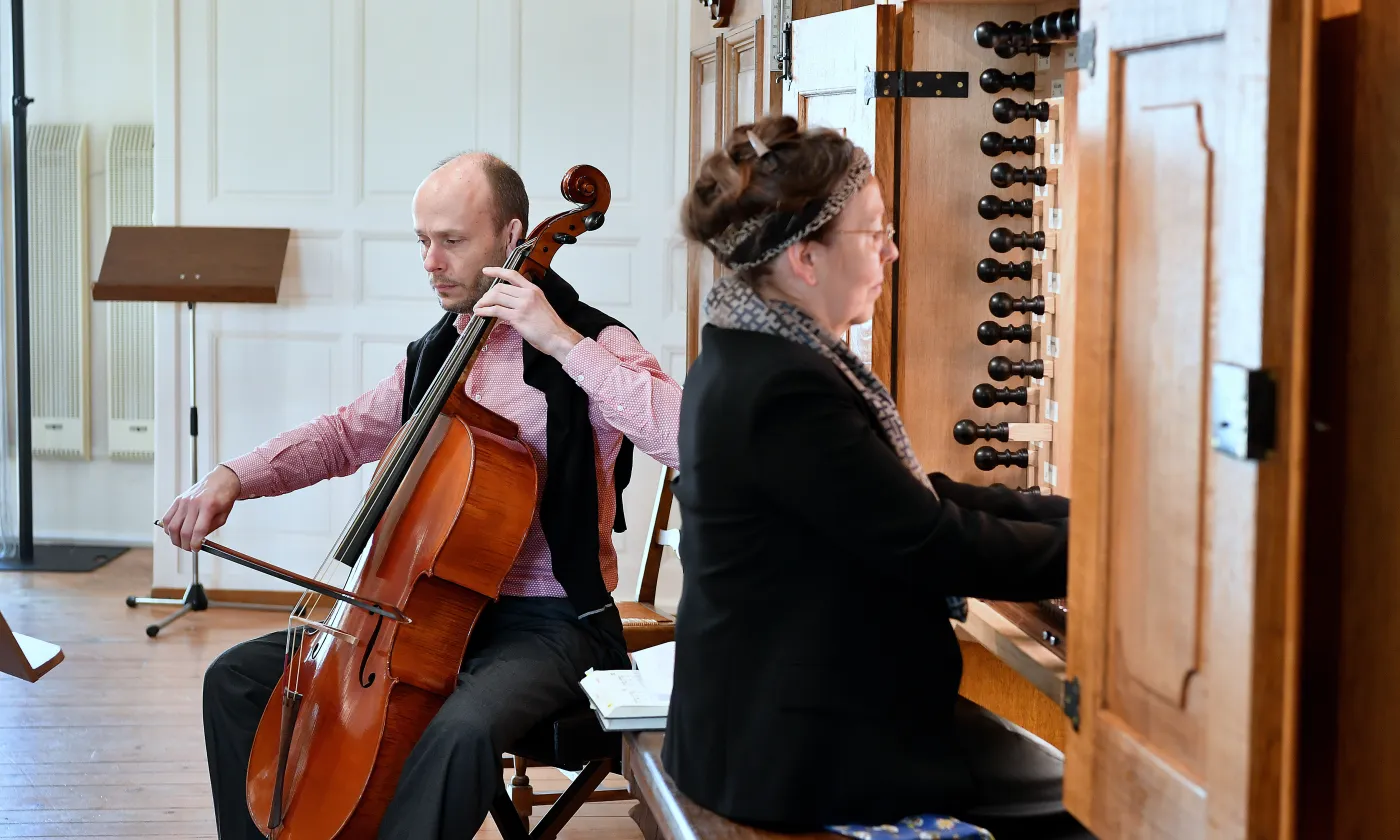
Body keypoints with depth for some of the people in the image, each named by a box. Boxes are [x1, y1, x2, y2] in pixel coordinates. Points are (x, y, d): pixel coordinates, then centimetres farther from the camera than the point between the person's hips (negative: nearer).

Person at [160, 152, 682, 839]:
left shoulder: (592, 343, -10)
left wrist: (563, 341, -27)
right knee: (236, 678, 1)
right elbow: (343, 436, 21)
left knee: (463, 729, -38)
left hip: (547, 624, -7)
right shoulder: (433, 354, 13)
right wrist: (233, 476, 3)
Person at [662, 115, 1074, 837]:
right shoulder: (785, 391, -25)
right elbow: (939, 547, -22)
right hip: (796, 752, -10)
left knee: (1038, 748, 19)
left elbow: (918, 499, 10)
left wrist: (1075, 516, 5)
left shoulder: (753, 355, 8)